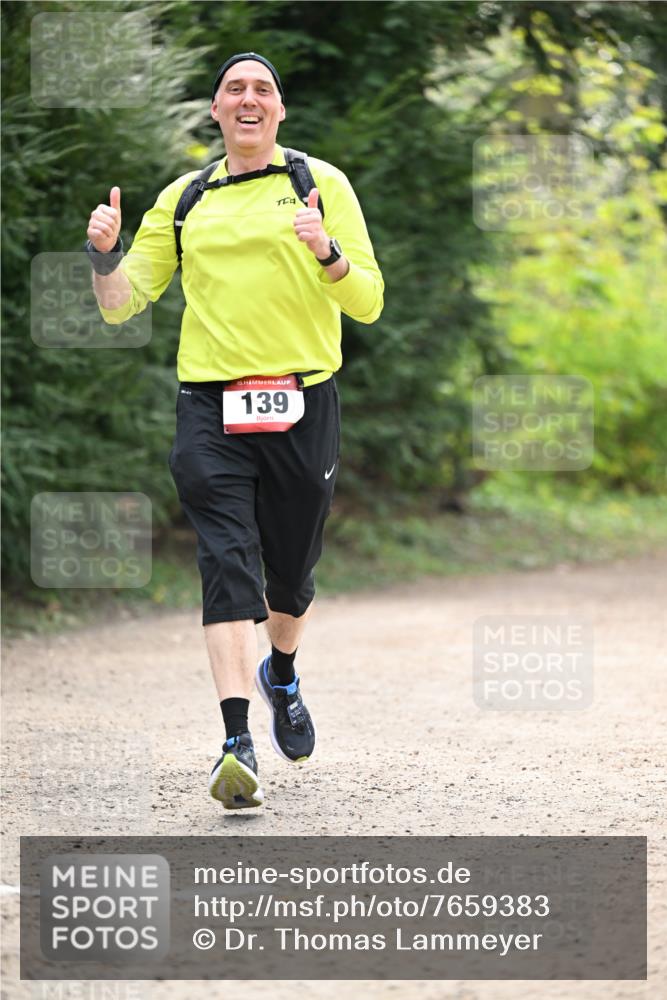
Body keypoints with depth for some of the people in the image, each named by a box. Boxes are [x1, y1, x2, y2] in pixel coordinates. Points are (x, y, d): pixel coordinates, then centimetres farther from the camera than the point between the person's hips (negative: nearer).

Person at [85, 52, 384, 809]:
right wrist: (105, 254, -6)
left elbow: (367, 302, 2)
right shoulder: (183, 199, 13)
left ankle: (281, 674, 44)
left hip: (302, 407, 0)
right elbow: (121, 305, 14)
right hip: (211, 410, 0)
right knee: (228, 568, -14)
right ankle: (237, 743, -22)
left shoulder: (321, 184, 7)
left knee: (291, 572, 12)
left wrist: (326, 252, -17)